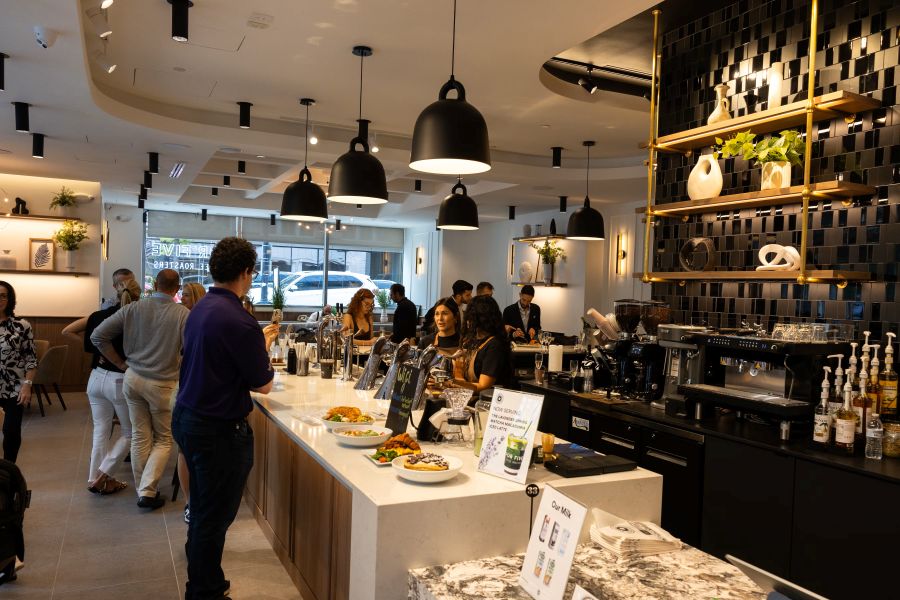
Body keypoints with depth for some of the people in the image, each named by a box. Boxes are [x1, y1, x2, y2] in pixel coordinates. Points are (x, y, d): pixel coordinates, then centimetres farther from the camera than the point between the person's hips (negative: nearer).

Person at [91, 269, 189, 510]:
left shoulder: (133, 309, -1)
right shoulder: (182, 314, -11)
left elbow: (98, 336, 0)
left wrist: (122, 363, 6)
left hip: (133, 378, 4)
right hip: (162, 383, -4)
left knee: (140, 436, 15)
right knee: (164, 439, 12)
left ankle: (143, 490, 25)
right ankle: (148, 492, 5)